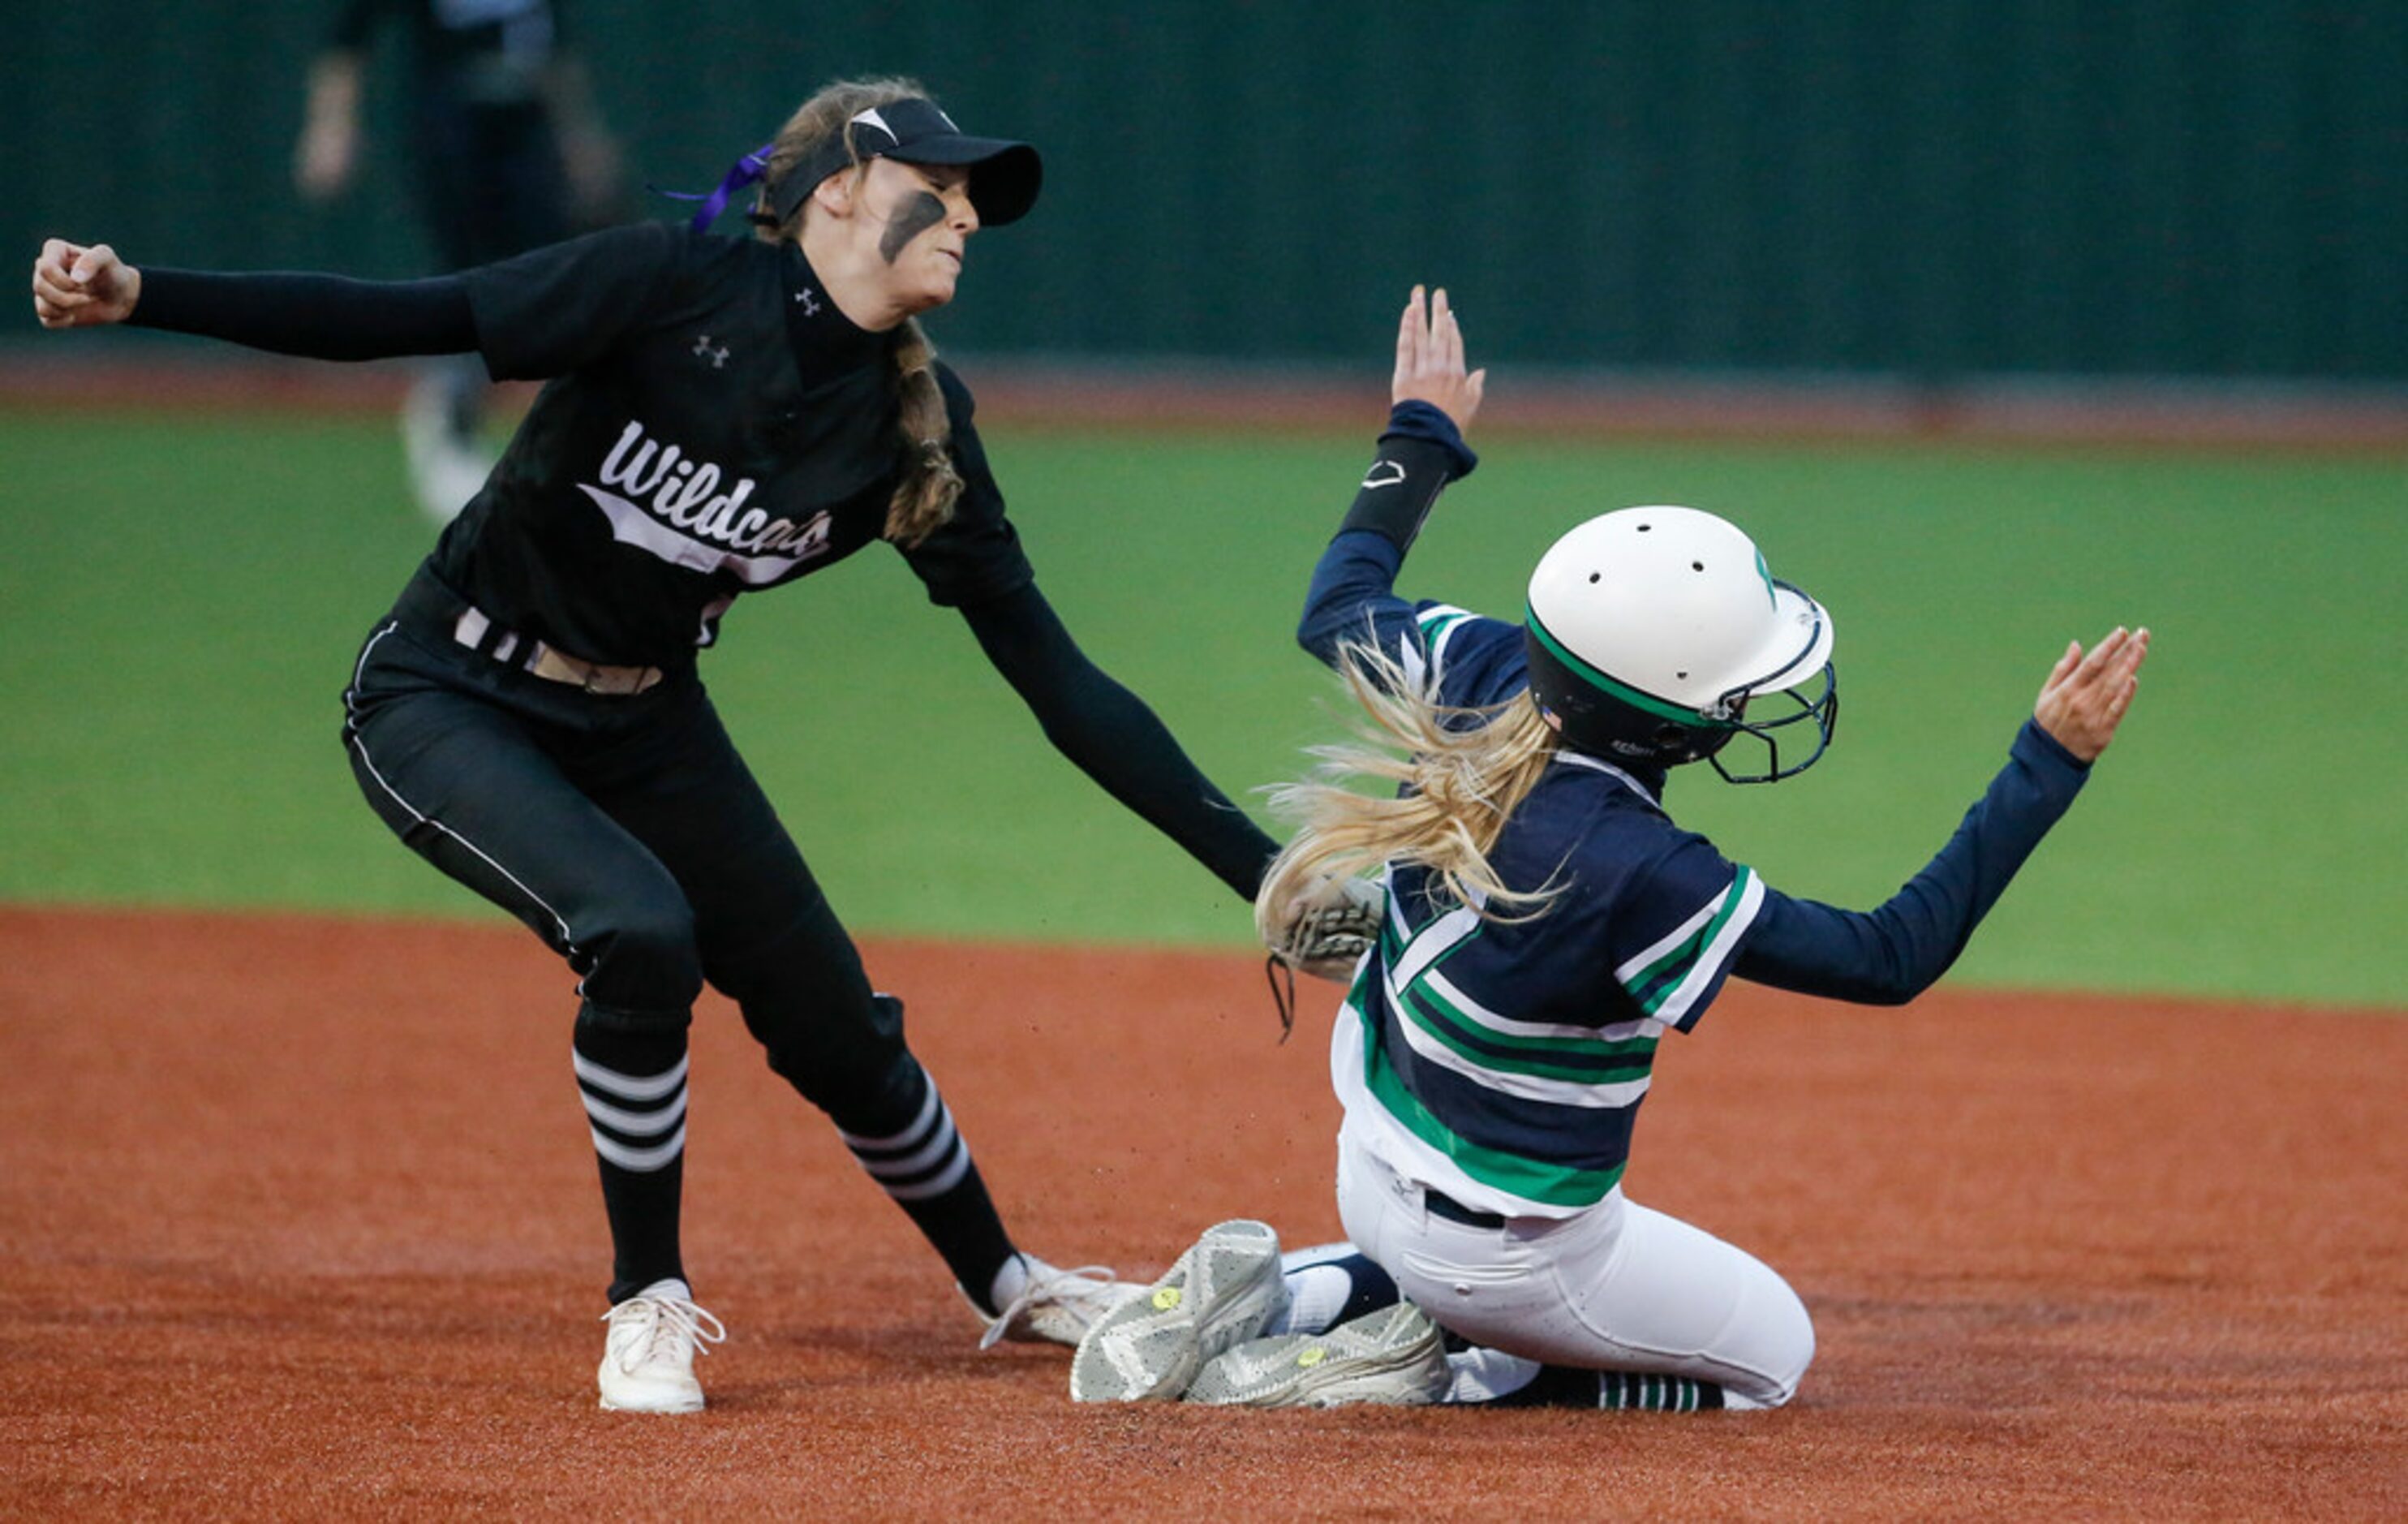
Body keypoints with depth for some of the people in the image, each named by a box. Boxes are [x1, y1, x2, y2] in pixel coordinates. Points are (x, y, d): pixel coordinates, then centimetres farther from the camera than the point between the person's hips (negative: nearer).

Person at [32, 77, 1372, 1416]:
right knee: (638, 927, -28)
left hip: (644, 727, 5)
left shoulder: (920, 426, -8)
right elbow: (416, 318, -26)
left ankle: (1004, 1284, 34)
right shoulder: (680, 289, -22)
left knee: (837, 1024, 6)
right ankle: (649, 1307, -8)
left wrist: (1264, 870, -10)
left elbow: (1059, 680, -6)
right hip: (446, 703, -5)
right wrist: (140, 297, -36)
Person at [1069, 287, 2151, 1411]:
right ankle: (1440, 1381, -1)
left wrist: (1420, 437, 22)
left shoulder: (1477, 683, -15)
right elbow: (1894, 957, -27)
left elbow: (1339, 609, 8)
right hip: (1500, 1252, -8)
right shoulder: (1640, 876, -34)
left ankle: (1275, 1303, 13)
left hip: (1374, 1166, 8)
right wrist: (2048, 766, -27)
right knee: (1771, 1356, 15)